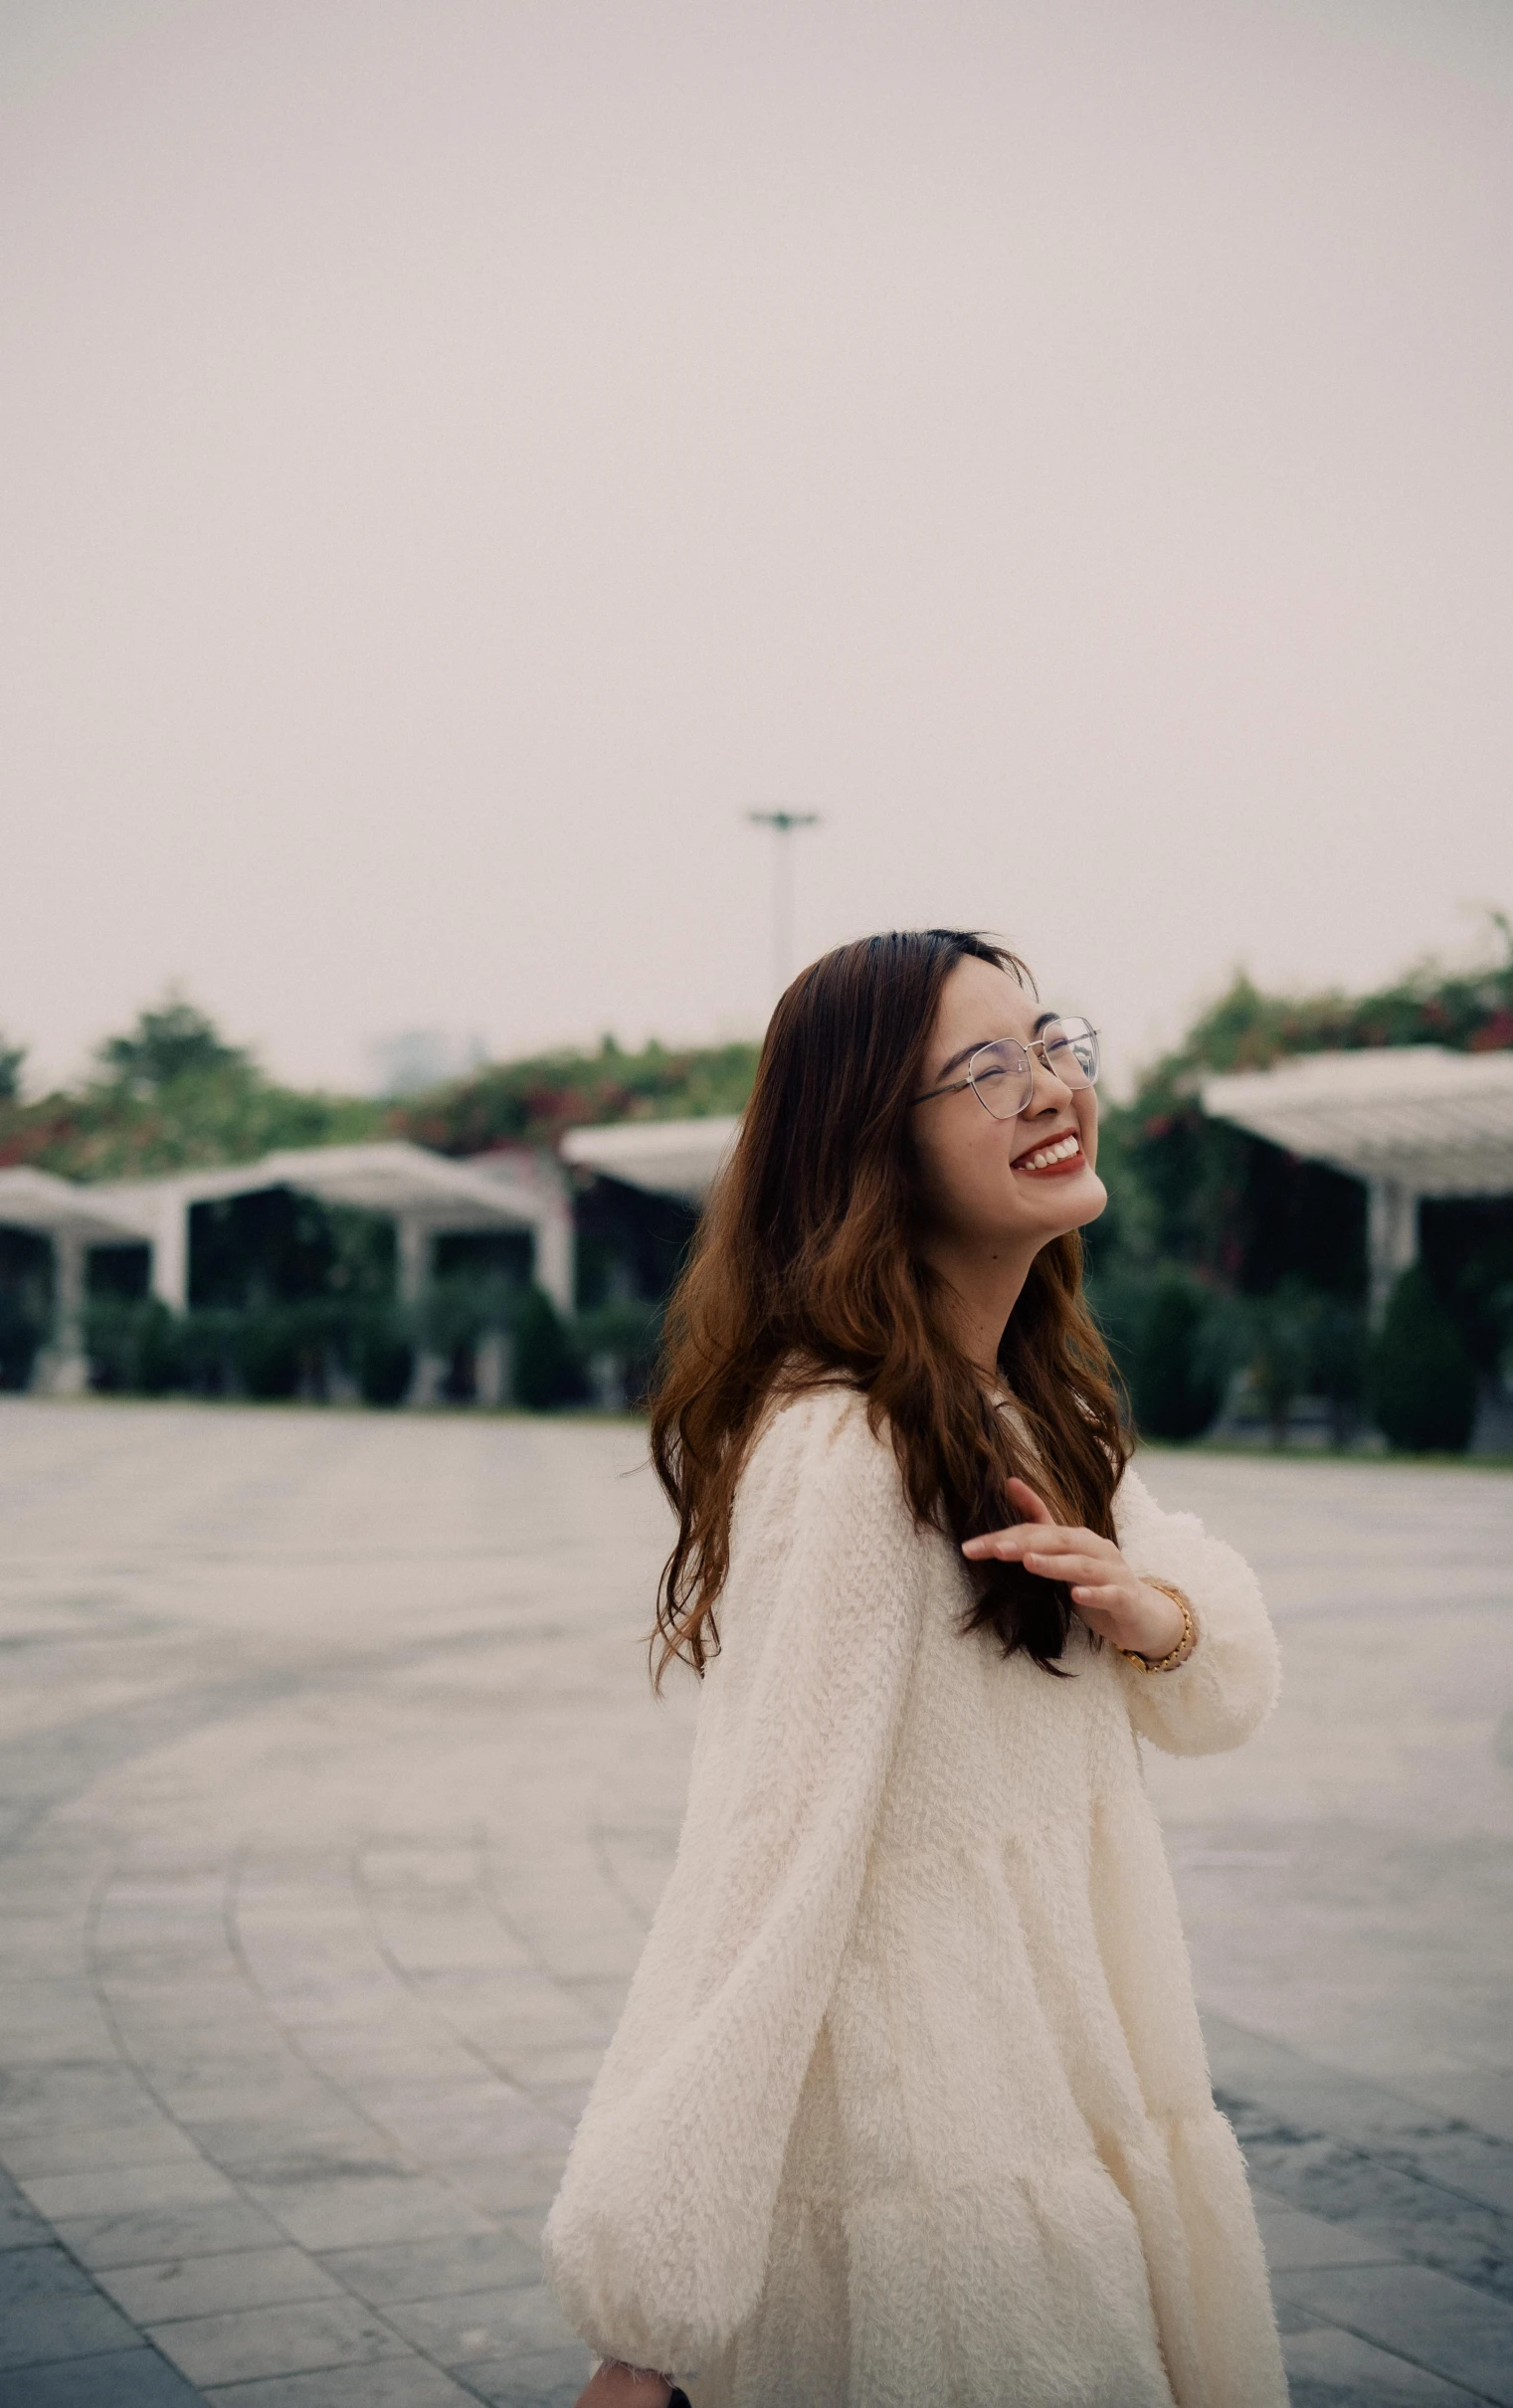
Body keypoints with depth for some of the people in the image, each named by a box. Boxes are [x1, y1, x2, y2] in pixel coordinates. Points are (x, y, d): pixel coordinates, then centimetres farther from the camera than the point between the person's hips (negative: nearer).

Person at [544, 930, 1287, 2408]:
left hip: (1093, 2084, 9)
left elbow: (1230, 1682, 12)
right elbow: (761, 1867, -26)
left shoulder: (1033, 1403, 6)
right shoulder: (840, 1446, -23)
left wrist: (1156, 1608, -12)